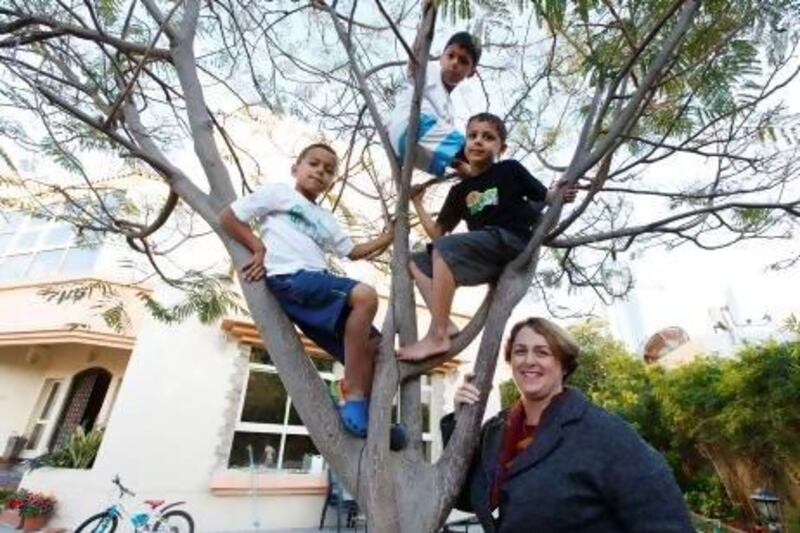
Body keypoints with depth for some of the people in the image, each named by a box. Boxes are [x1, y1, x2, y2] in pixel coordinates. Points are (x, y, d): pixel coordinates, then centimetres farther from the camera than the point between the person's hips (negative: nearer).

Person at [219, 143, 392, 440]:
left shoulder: (326, 220, 31)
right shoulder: (278, 193, 13)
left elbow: (352, 251, 29)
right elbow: (228, 217, 11)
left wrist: (388, 238, 20)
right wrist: (259, 248, -2)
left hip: (316, 286, 8)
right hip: (289, 278, -8)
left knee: (370, 345, -4)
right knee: (365, 296, -30)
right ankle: (353, 394, -23)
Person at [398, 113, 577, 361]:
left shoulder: (510, 169, 7)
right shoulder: (459, 191, 18)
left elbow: (544, 197, 11)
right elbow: (437, 232, 15)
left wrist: (560, 194, -9)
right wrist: (418, 203, 14)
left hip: (511, 241, -6)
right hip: (481, 255, 7)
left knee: (444, 248, -27)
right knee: (417, 262, 2)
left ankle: (437, 336, -27)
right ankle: (445, 325, -17)